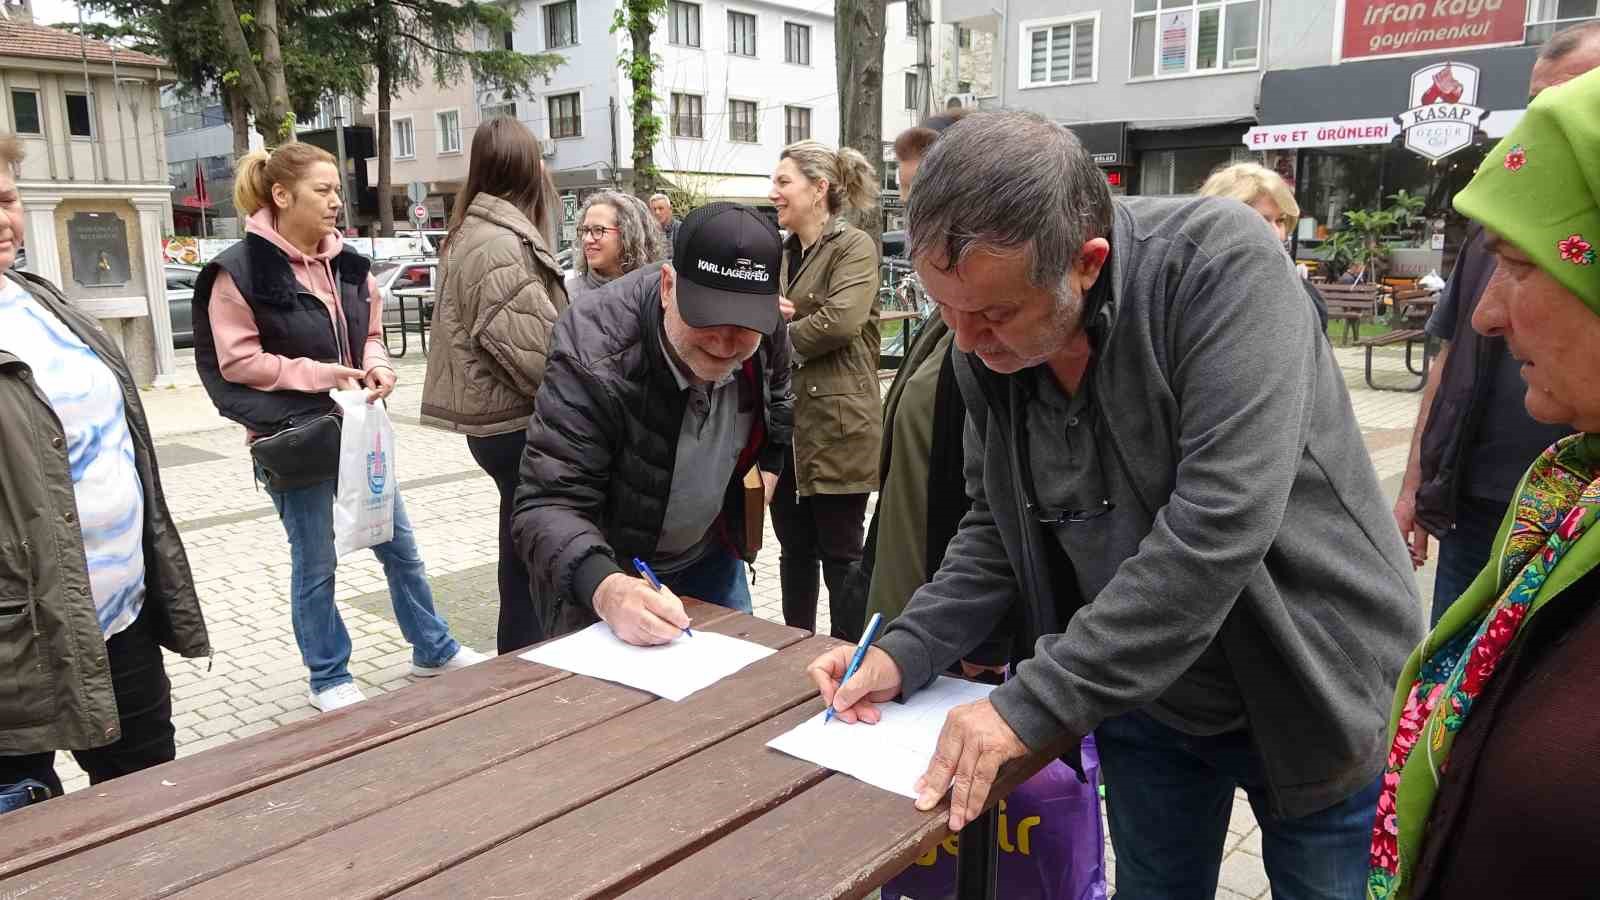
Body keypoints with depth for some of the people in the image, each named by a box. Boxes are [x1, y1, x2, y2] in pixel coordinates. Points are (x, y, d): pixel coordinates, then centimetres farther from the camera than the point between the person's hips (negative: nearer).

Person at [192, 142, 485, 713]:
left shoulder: (347, 264, 6)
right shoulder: (241, 270, -13)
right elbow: (238, 362, -14)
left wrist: (376, 367, -5)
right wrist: (318, 374, -20)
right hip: (294, 436, -6)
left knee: (399, 545, 14)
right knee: (315, 563, 7)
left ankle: (433, 650, 30)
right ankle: (329, 677, 25)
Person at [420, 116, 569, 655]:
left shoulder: (473, 233, 14)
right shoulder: (500, 245, -18)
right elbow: (536, 352, -23)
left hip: (497, 418, 10)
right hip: (518, 423, -10)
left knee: (522, 556, 18)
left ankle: (517, 663, 29)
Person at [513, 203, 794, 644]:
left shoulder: (766, 333, -17)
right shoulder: (594, 358, -35)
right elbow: (548, 504, -36)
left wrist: (768, 465, 5)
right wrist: (603, 588, -52)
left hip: (710, 556, 5)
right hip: (608, 572, -4)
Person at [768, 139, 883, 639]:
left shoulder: (854, 246, -8)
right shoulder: (783, 252, 16)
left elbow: (841, 319, -22)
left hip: (836, 425, -7)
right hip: (786, 427, 7)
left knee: (841, 553, 3)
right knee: (795, 548, 16)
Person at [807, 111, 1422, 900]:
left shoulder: (1222, 266, -27)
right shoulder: (986, 345, -9)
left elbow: (1215, 530, -34)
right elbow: (996, 527, 2)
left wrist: (1032, 703, -30)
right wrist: (907, 651, -13)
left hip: (1312, 693, -4)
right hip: (1141, 699, 5)